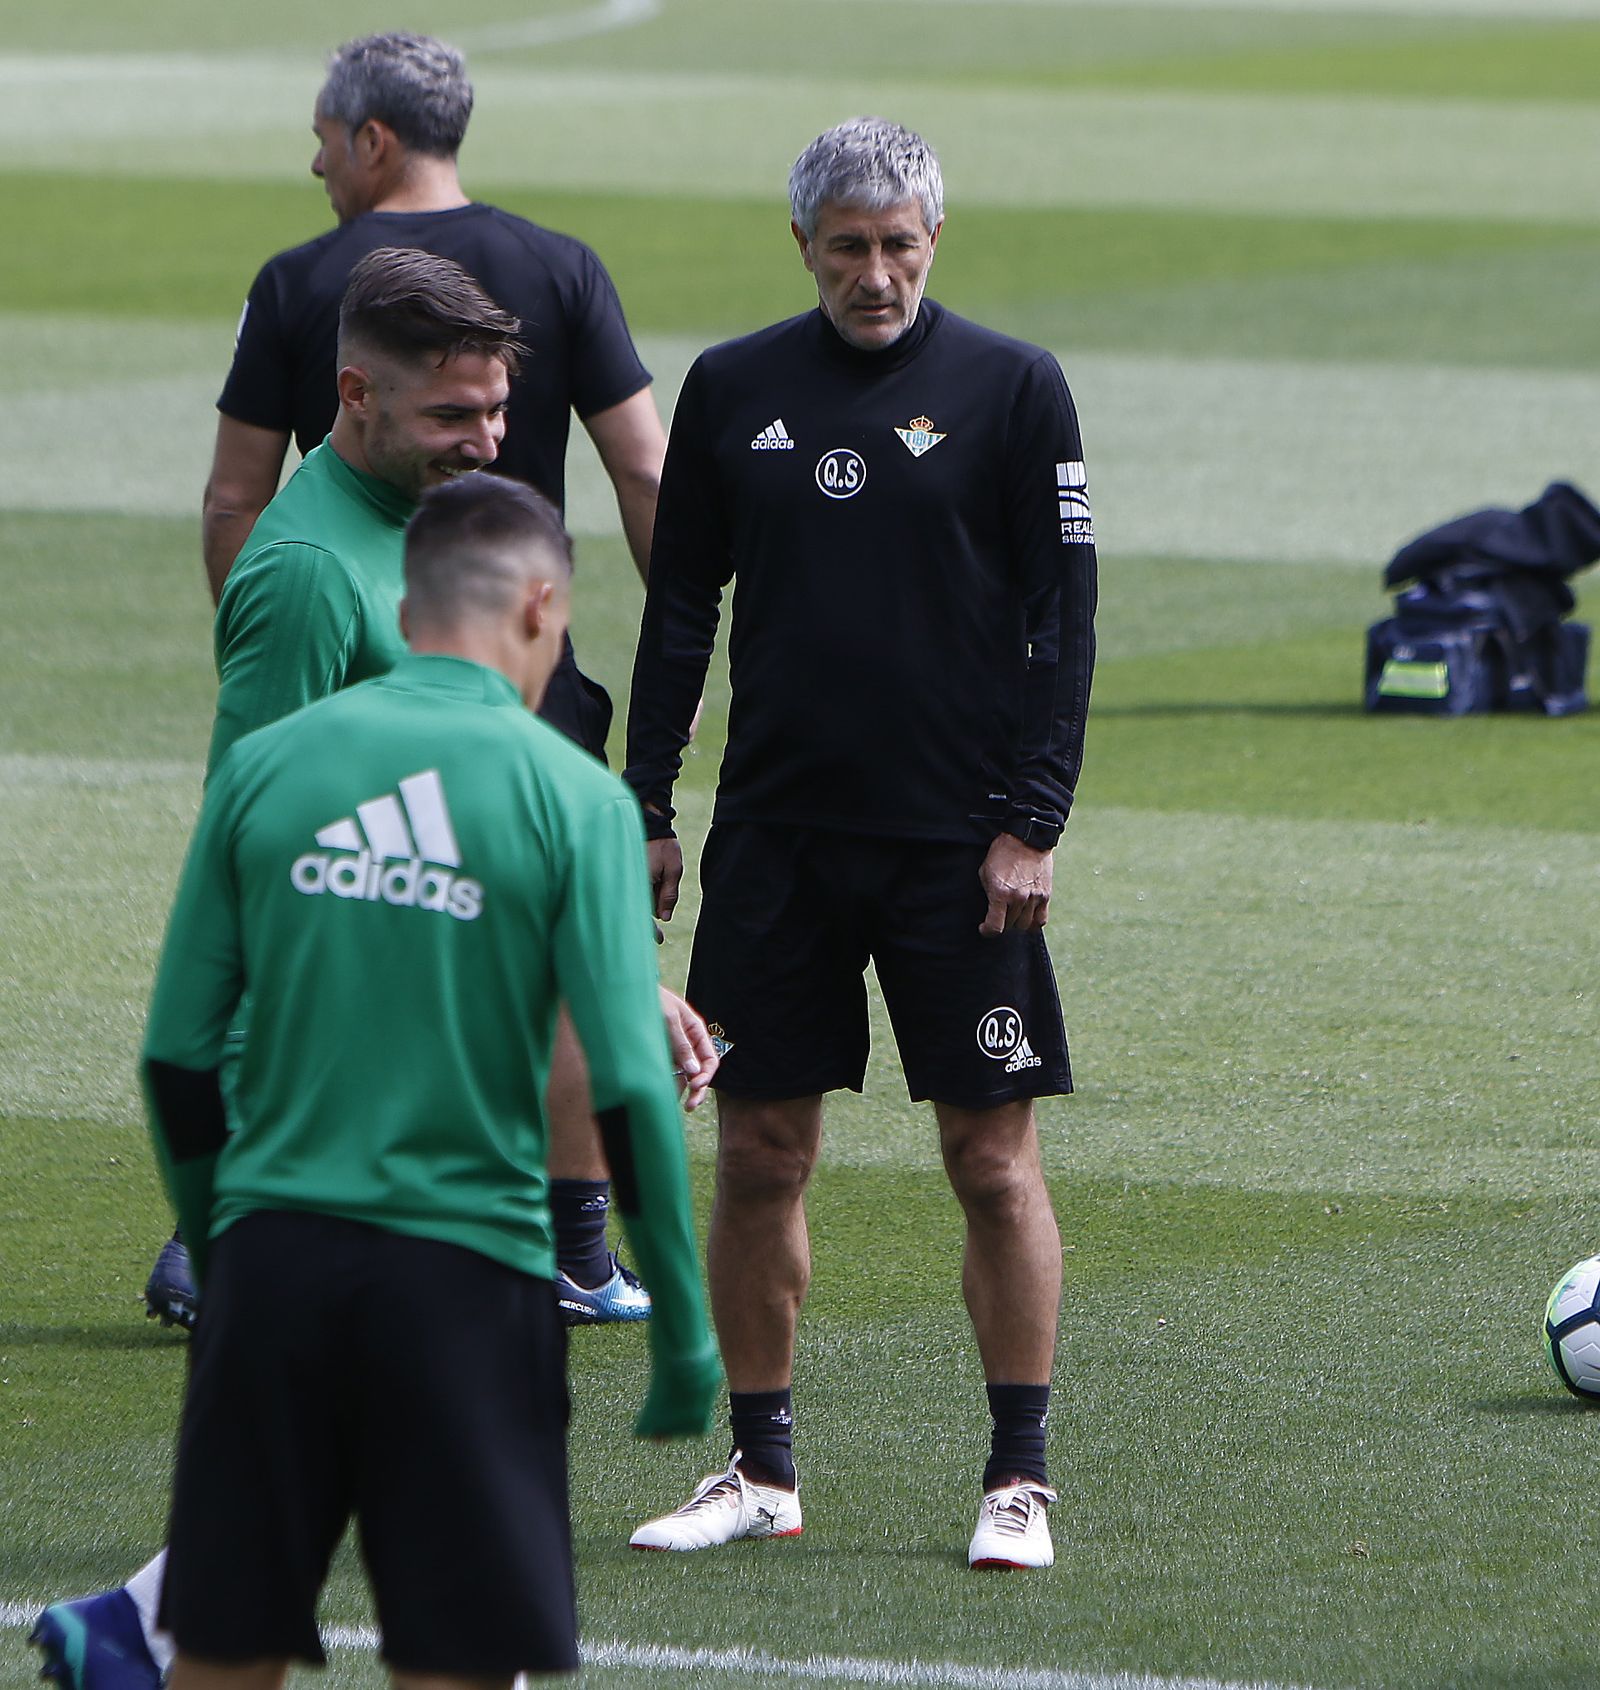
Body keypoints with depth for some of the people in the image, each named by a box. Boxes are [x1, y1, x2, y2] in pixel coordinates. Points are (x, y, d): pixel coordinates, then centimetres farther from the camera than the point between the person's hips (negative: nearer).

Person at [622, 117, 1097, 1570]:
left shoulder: (1013, 389, -2)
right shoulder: (734, 390, 7)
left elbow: (1063, 618, -2)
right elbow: (680, 609, 12)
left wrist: (1032, 823, -9)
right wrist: (647, 809, 7)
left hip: (961, 842, -3)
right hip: (774, 835, 3)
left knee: (993, 1159, -2)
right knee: (759, 1152, 4)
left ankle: (1020, 1477, 5)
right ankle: (761, 1471, 13)